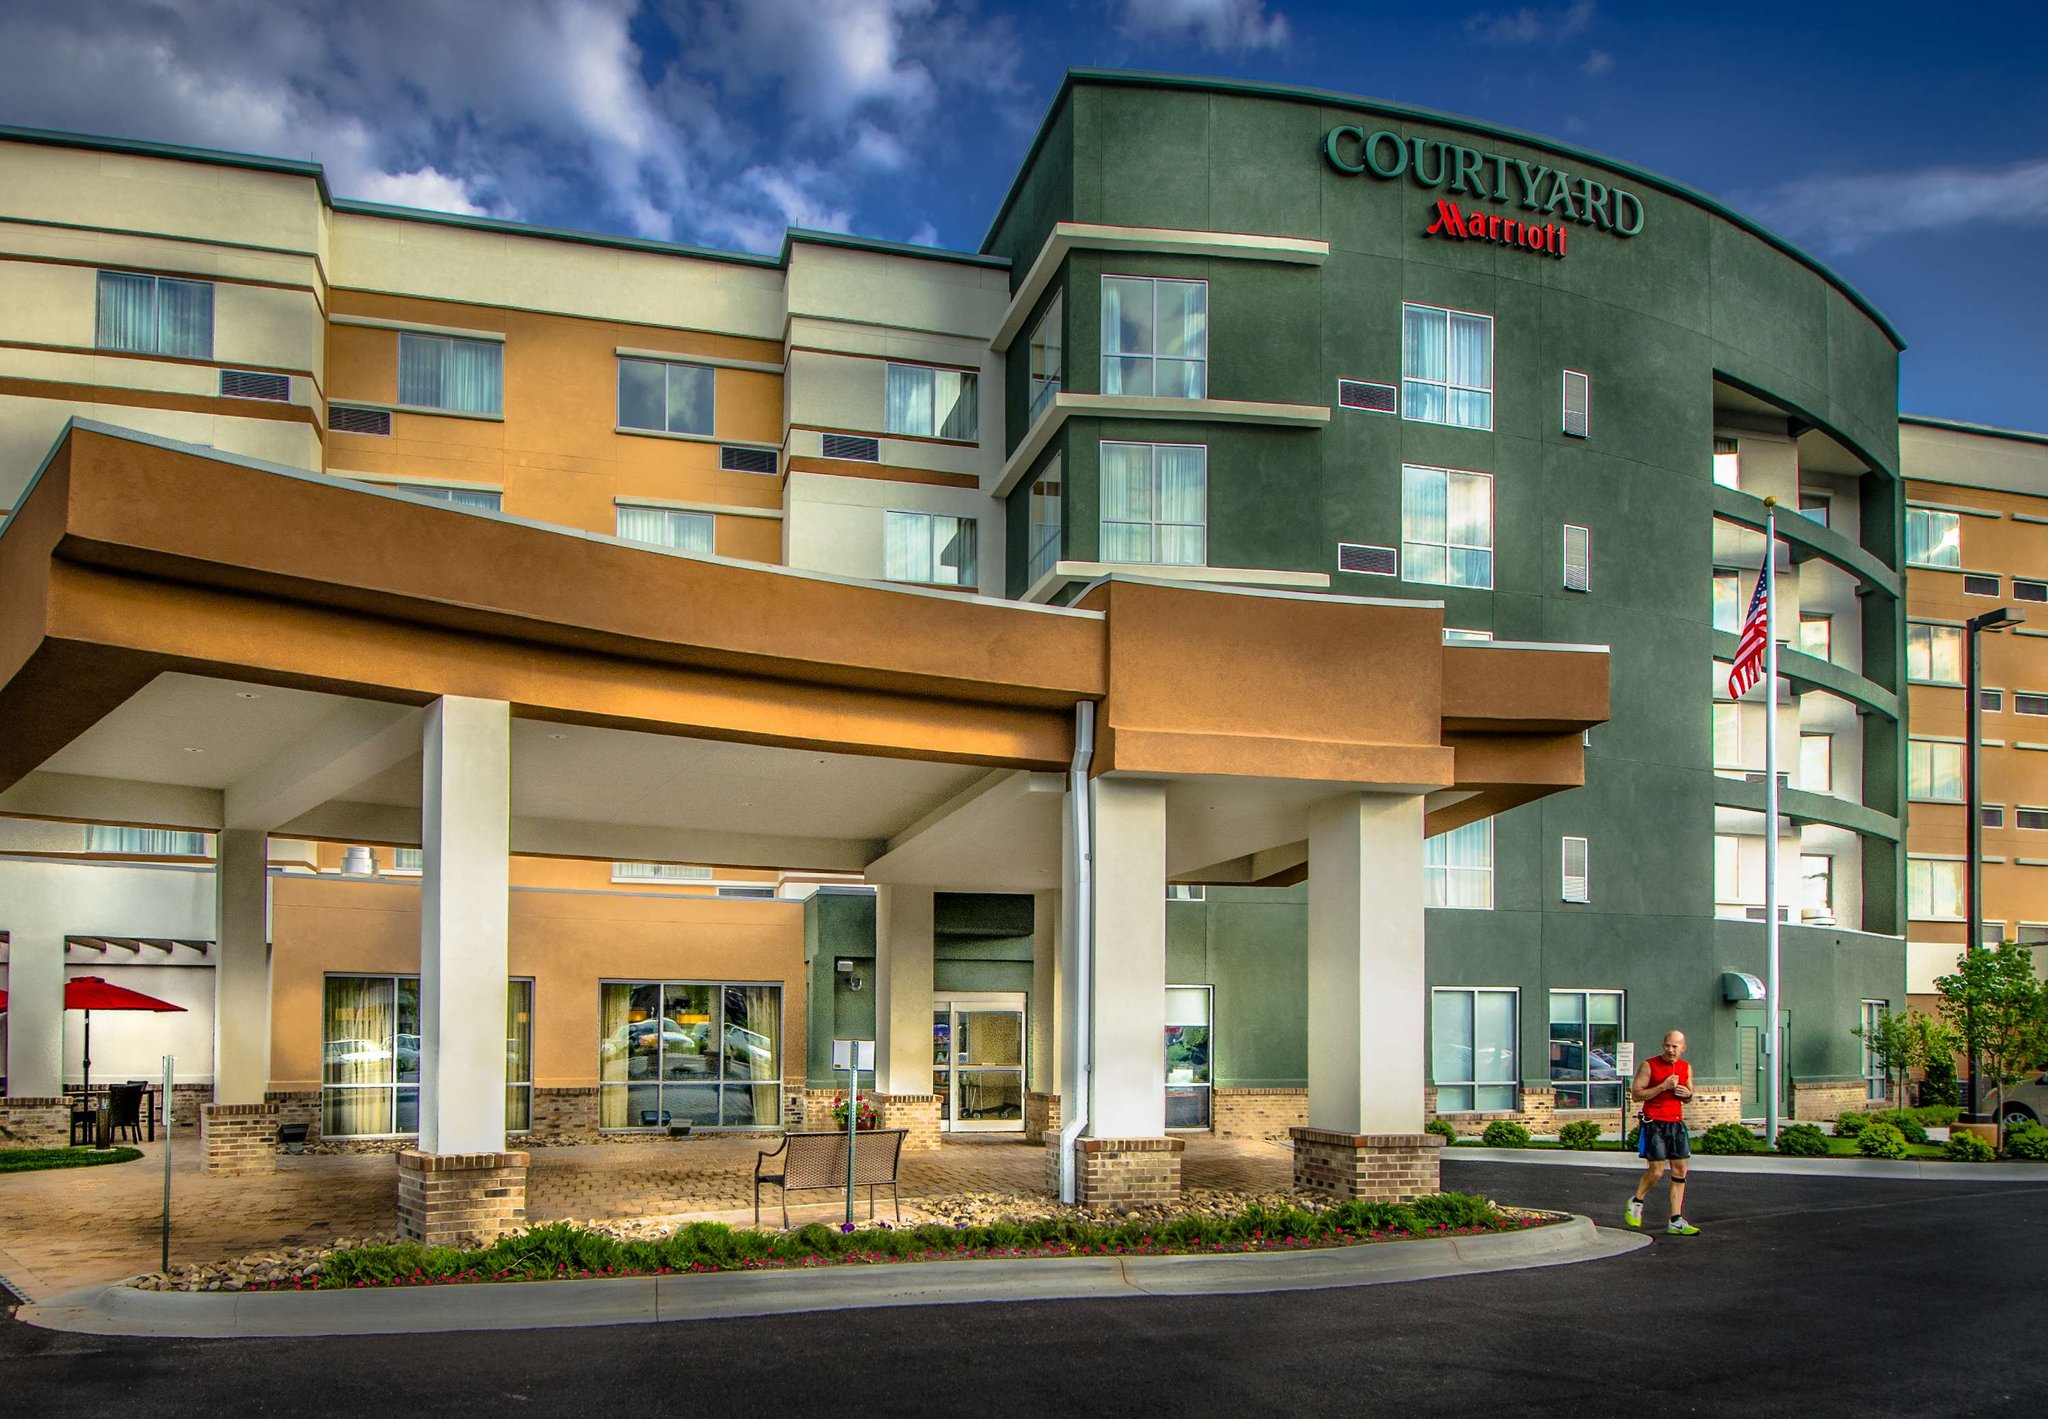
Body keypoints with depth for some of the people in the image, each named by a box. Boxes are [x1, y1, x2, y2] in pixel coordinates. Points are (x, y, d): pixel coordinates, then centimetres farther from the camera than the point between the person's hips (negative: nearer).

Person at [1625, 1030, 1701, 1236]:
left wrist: (1688, 1094, -2)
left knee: (1680, 1170, 1)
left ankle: (1676, 1222, 5)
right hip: (1655, 1123, -5)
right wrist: (1663, 1086, -20)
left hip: (1677, 1122, 6)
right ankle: (1636, 1202, 20)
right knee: (1656, 1171, -8)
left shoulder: (1686, 1068, 9)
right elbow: (1636, 1095, -12)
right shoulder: (1649, 1065, -8)